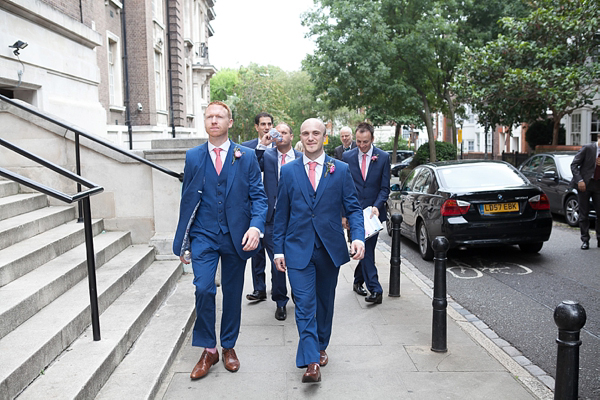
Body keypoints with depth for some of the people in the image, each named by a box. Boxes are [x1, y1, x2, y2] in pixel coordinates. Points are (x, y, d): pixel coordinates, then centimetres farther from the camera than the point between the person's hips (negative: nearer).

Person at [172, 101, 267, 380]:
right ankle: (208, 350, 5)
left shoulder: (246, 157, 2)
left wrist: (256, 226, -18)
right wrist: (183, 242, 7)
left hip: (235, 236, 0)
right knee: (203, 289, -14)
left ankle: (228, 346, 29)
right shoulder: (193, 156, 6)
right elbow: (187, 199, 9)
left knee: (232, 293, 10)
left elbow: (258, 196, 0)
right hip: (204, 235, 0)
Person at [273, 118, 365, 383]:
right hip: (298, 249, -1)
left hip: (330, 249, 1)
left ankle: (321, 347, 35)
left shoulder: (341, 170, 2)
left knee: (325, 302, 15)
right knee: (304, 305, -8)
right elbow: (281, 214, 6)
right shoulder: (288, 171, 4)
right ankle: (311, 362, -6)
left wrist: (358, 236, -15)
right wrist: (278, 249, 2)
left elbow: (353, 208, 2)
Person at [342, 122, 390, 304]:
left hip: (374, 212, 1)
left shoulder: (383, 157, 0)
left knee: (367, 248, 8)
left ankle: (358, 280, 30)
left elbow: (385, 188, 0)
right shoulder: (347, 157, 1)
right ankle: (375, 290, -2)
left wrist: (377, 206, -16)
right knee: (364, 250, -4)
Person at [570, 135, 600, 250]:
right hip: (585, 184, -4)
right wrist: (579, 180, -16)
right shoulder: (587, 148, -6)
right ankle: (585, 240, 9)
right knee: (584, 214, 1)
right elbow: (574, 164, -7)